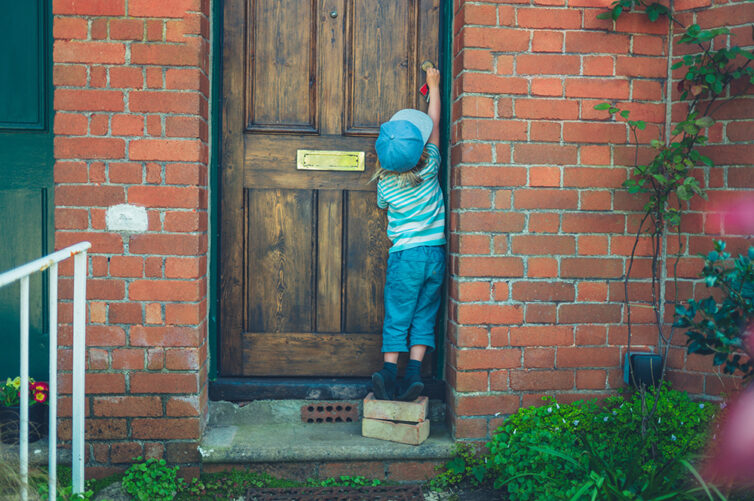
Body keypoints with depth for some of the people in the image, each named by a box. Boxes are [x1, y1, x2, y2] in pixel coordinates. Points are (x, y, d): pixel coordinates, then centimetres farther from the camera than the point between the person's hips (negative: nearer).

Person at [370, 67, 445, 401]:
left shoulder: (386, 185, -8)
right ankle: (414, 374, 4)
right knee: (424, 316, 9)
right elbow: (434, 124, 8)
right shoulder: (430, 169, -5)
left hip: (405, 255, -2)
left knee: (397, 318, 5)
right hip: (435, 252, 2)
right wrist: (434, 86, 19)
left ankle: (390, 372, -2)